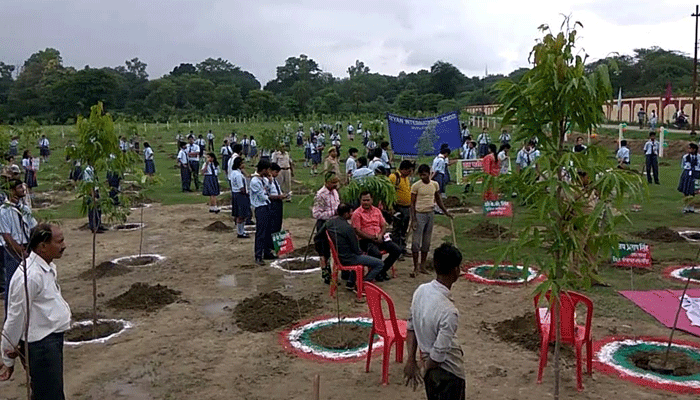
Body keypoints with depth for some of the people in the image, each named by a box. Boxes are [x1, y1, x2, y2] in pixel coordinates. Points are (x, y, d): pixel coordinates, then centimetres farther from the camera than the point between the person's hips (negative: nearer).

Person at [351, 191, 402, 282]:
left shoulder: (377, 211, 16)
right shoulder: (357, 213, -4)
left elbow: (383, 225, 18)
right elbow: (357, 231, -10)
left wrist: (380, 235, -5)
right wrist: (373, 238, -14)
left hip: (379, 239, 6)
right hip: (365, 240, -6)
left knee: (397, 250, -11)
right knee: (376, 254, -35)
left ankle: (383, 270, 7)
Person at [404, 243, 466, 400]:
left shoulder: (420, 291, -11)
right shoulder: (449, 312, -34)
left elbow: (411, 327, -1)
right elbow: (438, 355, -26)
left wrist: (411, 360, 5)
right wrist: (427, 369, -7)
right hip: (449, 375, -7)